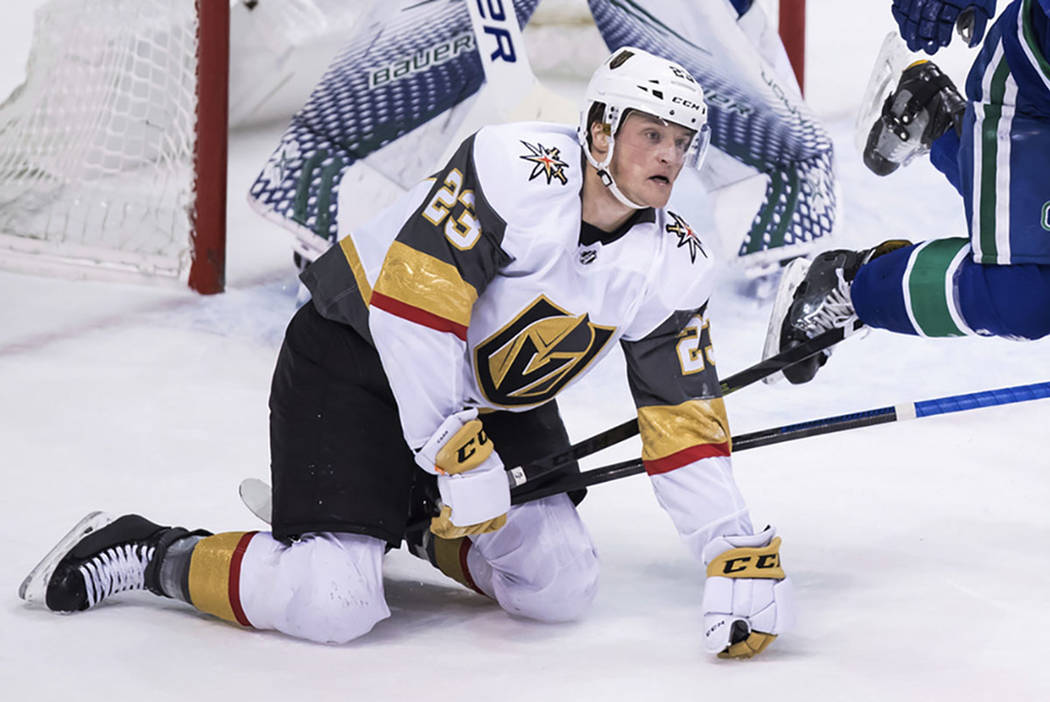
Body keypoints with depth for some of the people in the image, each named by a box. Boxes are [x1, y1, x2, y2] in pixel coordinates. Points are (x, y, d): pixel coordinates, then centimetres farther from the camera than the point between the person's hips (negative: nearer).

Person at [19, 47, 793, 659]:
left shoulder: (672, 266, -6)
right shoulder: (522, 169, -27)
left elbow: (685, 419, -4)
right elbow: (413, 296, -29)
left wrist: (740, 553, -12)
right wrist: (456, 451, -29)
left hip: (497, 394, 8)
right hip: (358, 358, -7)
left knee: (562, 586, -1)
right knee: (331, 605, -21)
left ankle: (418, 523, 25)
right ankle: (147, 555, 2)